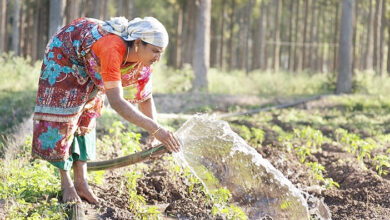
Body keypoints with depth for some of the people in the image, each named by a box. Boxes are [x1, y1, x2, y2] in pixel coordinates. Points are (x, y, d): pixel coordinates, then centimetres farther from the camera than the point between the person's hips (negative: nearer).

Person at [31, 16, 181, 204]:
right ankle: (66, 183, 6)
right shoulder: (112, 49, -46)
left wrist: (155, 136, -20)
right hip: (63, 52, -7)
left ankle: (81, 182, 8)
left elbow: (146, 98, -9)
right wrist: (156, 129, -58)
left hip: (87, 65, 7)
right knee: (63, 112, -5)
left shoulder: (142, 59, -23)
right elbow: (116, 102, -54)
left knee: (86, 114, 5)